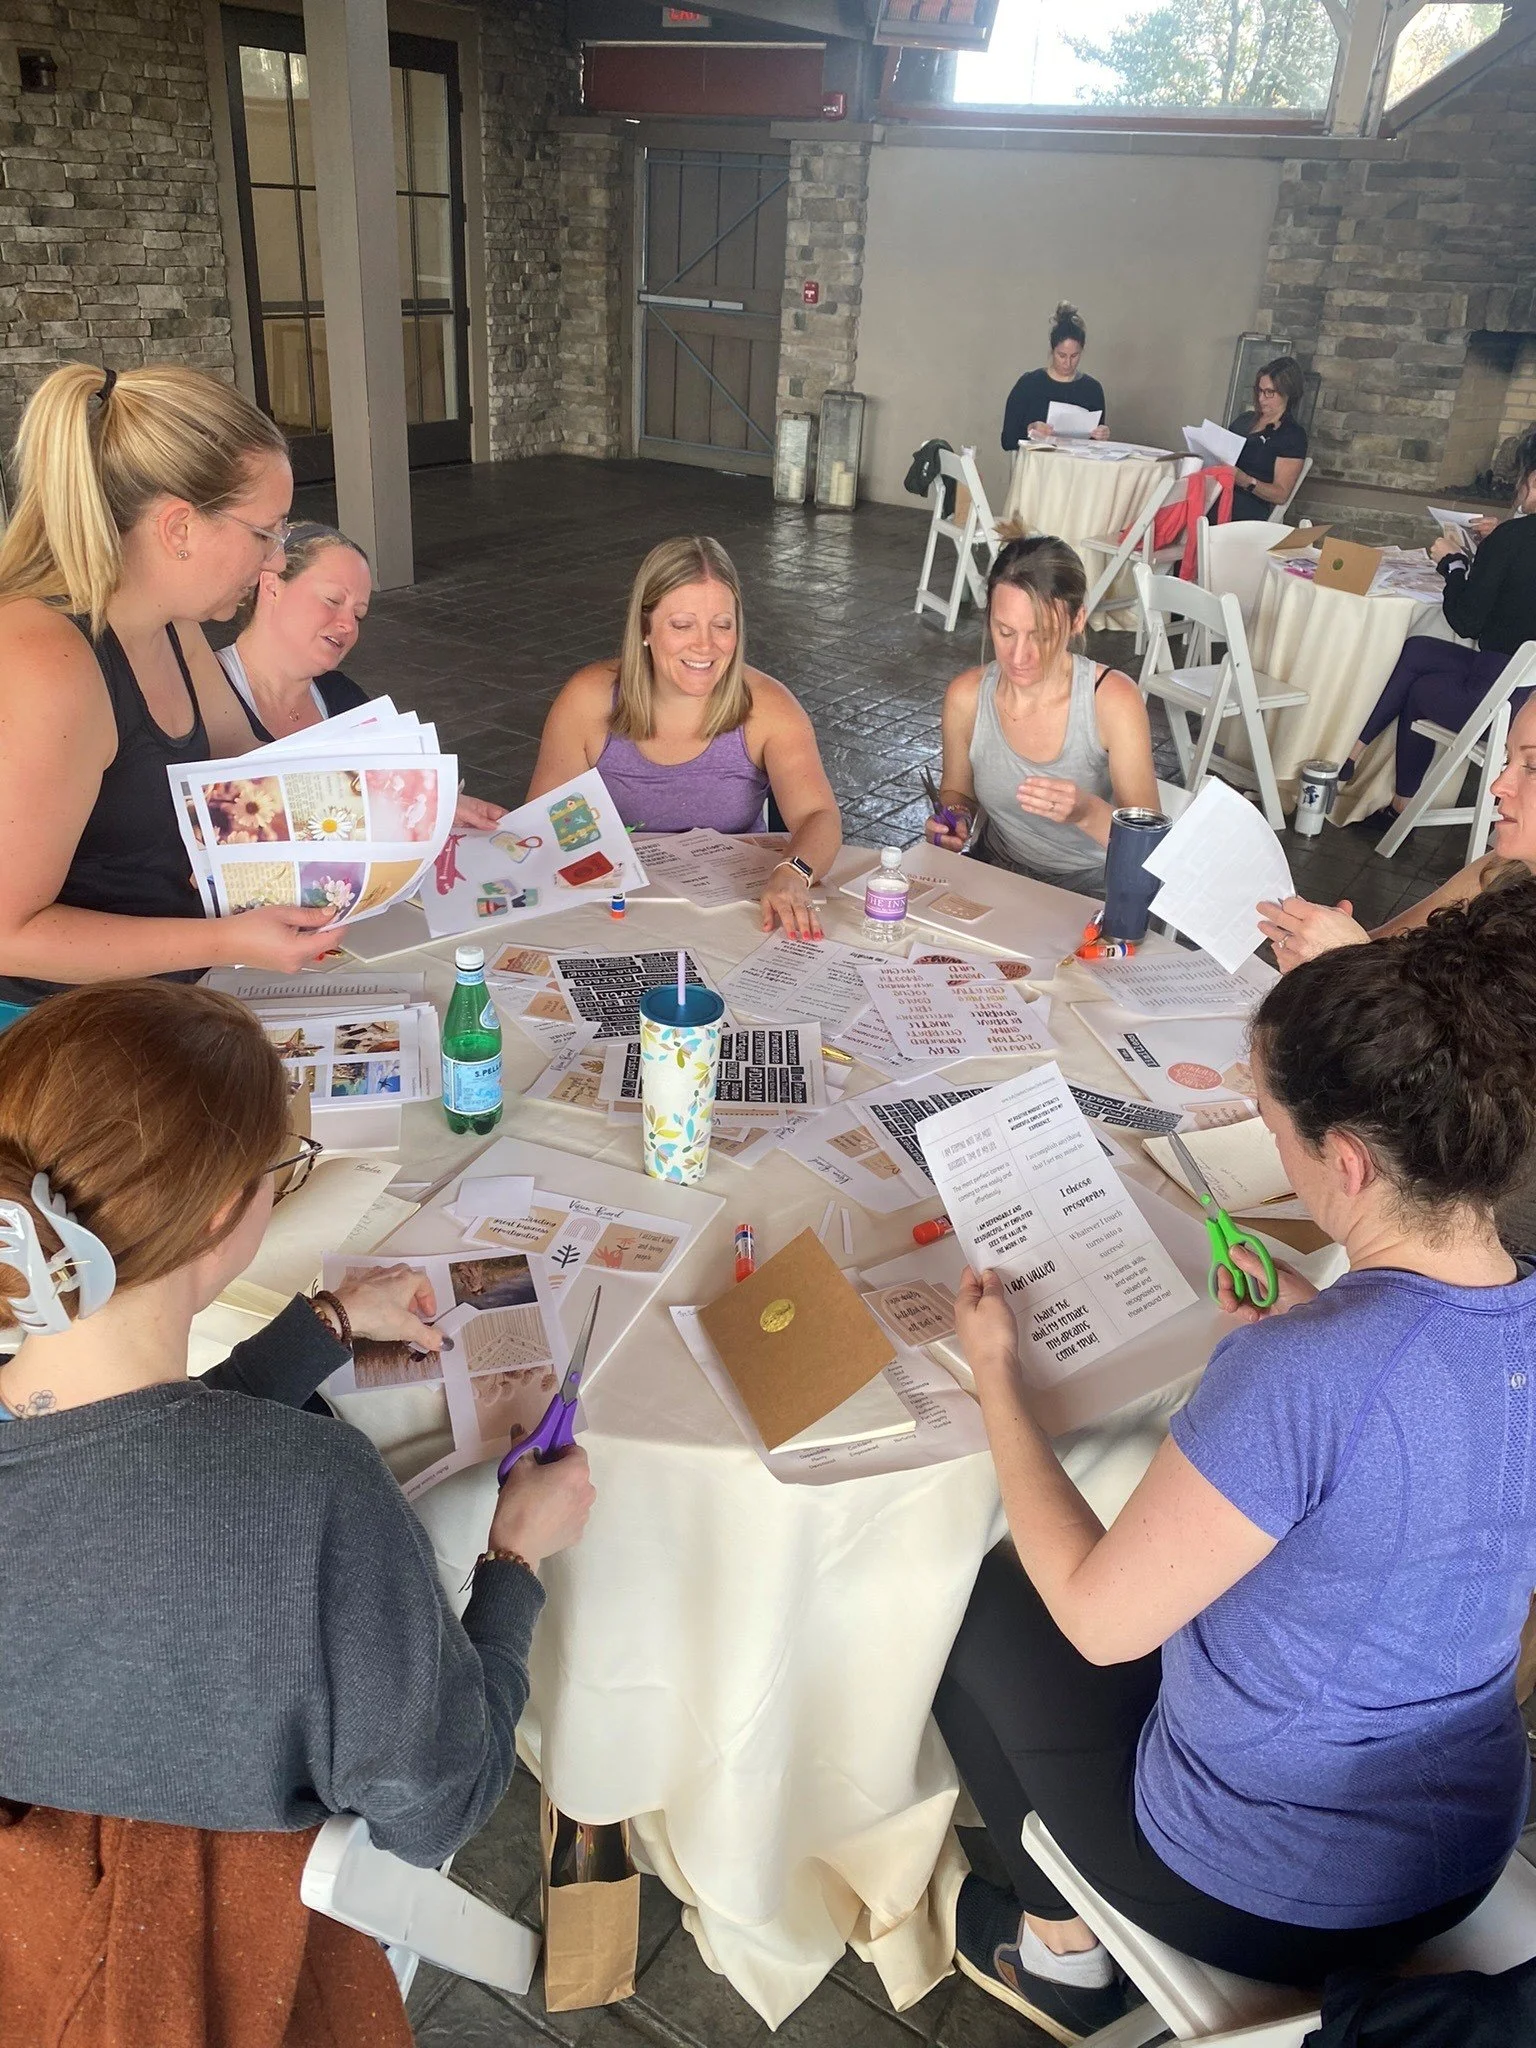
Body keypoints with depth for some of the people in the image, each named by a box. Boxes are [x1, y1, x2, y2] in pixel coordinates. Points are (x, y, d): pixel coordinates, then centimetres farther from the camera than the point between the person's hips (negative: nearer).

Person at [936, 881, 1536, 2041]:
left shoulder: (1293, 1375, -35)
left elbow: (1098, 1620, -22)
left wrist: (996, 1377, -13)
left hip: (1263, 1899, -6)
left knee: (986, 1606, 16)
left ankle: (1062, 1951, 33)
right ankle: (1093, 1916, 37)